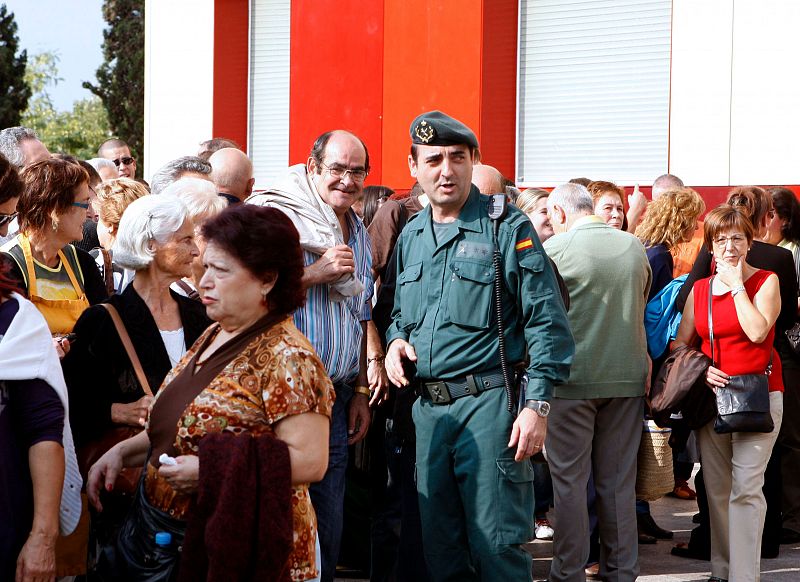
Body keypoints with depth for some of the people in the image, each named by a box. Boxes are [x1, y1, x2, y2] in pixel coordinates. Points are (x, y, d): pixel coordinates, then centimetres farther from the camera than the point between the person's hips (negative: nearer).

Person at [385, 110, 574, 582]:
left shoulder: (507, 228, -5)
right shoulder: (411, 236, 14)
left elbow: (547, 322, -9)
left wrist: (537, 404, -16)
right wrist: (396, 340, 3)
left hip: (489, 405, -6)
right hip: (428, 409, 6)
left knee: (497, 543, -5)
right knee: (439, 544, 11)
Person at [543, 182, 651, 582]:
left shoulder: (555, 249, -10)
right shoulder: (635, 248, 6)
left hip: (572, 379, -4)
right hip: (627, 376, 5)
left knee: (569, 478, 3)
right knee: (618, 481, 11)